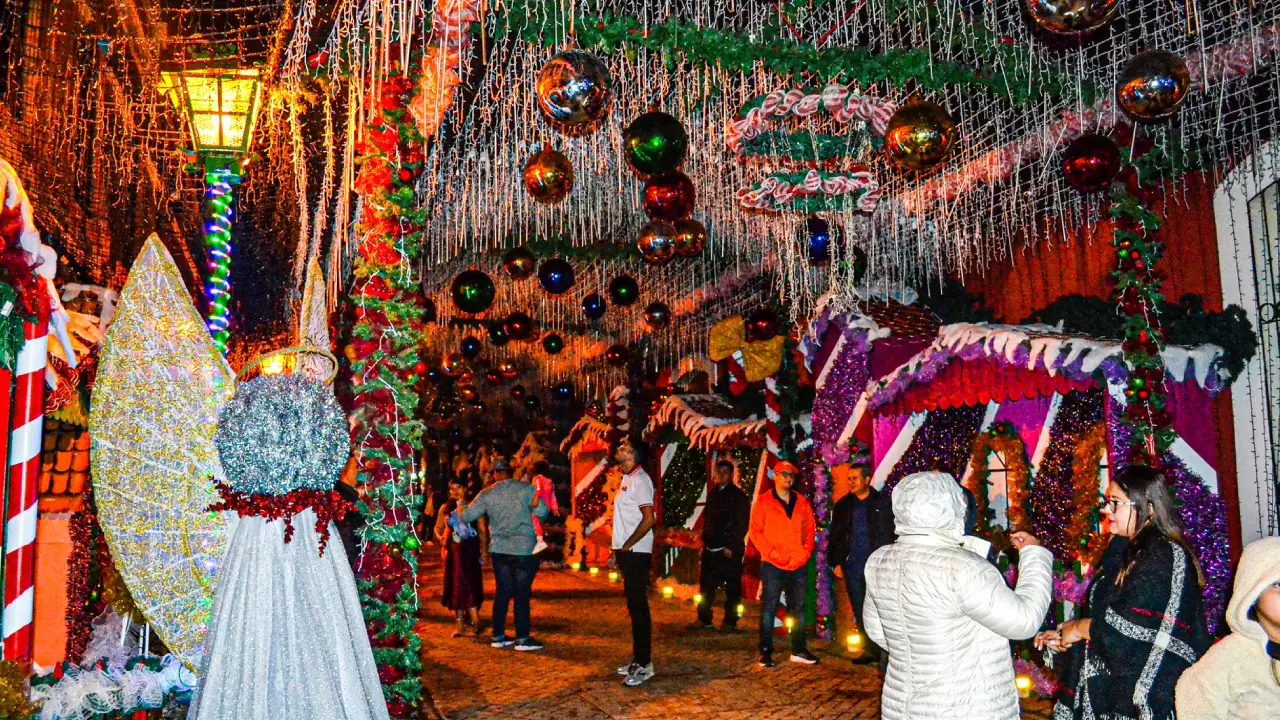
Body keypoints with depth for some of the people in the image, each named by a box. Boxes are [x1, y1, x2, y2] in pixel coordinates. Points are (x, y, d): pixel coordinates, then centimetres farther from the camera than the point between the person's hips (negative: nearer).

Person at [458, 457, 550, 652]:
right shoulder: (526, 488, -8)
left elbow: (467, 516, 5)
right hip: (524, 549, -3)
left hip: (499, 549, 3)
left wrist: (461, 504, 26)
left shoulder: (487, 494, 0)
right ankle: (523, 638, 4)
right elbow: (542, 512, -9)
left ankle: (498, 635, 18)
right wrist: (532, 518, 13)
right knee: (522, 593, 2)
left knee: (502, 591, 13)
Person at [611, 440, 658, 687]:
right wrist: (618, 550, 15)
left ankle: (644, 664, 0)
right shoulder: (627, 479, 15)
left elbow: (649, 519, -20)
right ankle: (638, 659, 21)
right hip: (627, 553, 9)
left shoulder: (640, 480, -13)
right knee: (634, 606, 13)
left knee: (638, 606, -5)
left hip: (636, 553, -9)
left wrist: (626, 546, -16)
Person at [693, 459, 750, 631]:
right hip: (711, 549, 6)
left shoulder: (739, 496, -3)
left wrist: (732, 547, -14)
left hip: (730, 550, -6)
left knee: (732, 587, 1)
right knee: (706, 585, 8)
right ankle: (704, 619, 17)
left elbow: (742, 525, -8)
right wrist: (704, 540, 10)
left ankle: (730, 622, 8)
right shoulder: (713, 494, 16)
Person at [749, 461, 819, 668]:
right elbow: (756, 531, -5)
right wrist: (772, 552, -14)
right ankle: (765, 652, 7)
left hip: (798, 565, 4)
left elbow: (810, 528, 11)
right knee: (769, 607, 0)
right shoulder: (763, 501, -2)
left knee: (798, 607, 11)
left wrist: (806, 551, -3)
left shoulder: (802, 502, 10)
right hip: (773, 565, -4)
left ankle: (799, 650, 21)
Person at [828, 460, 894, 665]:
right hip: (852, 567, 4)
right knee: (860, 611, 7)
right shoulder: (843, 505, 11)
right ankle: (870, 650, 16)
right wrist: (837, 562, 7)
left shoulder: (883, 503, 1)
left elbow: (893, 533, -2)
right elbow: (835, 536, 14)